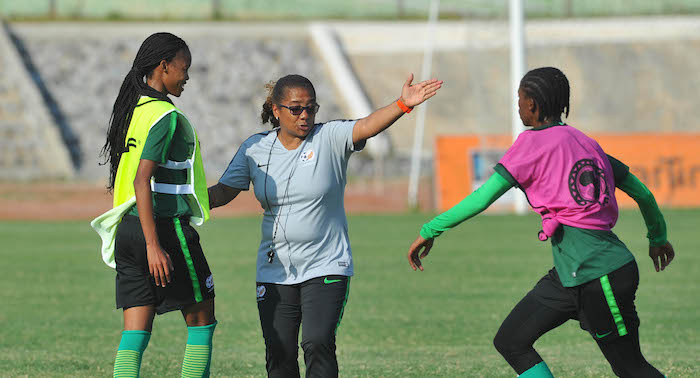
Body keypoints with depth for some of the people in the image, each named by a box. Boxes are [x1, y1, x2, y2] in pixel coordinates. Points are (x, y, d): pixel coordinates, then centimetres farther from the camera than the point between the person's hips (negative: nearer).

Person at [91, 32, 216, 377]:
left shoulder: (130, 110, 13)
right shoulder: (165, 116, -13)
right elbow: (141, 180, -20)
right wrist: (154, 245, -23)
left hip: (127, 229, 8)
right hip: (167, 226, -8)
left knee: (136, 331, 4)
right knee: (201, 320, 5)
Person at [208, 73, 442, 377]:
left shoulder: (330, 138, -6)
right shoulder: (255, 148, 3)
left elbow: (366, 127, -23)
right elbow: (223, 192, 5)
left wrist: (403, 104, -41)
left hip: (325, 268, -3)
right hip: (274, 270, 3)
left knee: (318, 343, -17)